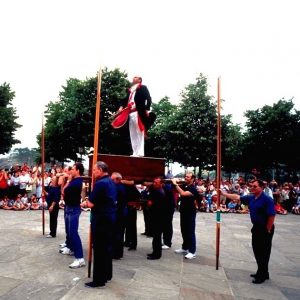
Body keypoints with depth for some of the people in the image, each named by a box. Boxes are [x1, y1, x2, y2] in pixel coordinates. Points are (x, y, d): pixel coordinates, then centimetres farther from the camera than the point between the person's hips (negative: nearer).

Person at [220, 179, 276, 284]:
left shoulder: (267, 199, -19)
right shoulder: (251, 198, 3)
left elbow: (272, 216, -20)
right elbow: (237, 197, 10)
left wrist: (268, 230, -15)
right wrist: (224, 194, 7)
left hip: (265, 229, -8)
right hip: (256, 227, 8)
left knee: (263, 252, 3)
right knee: (256, 250, 15)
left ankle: (262, 275, 15)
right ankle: (261, 272, 30)